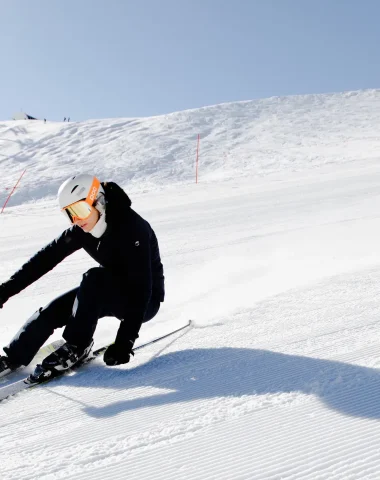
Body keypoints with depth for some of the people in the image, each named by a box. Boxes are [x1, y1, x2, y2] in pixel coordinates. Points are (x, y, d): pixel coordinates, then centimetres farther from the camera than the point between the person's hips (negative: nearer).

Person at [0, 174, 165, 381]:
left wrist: (126, 340, -36)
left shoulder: (132, 228, -29)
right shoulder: (83, 230, -8)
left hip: (145, 301, -7)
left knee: (94, 279, -32)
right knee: (52, 310, -8)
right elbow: (46, 258, -3)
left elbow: (141, 287, -33)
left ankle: (77, 347, -19)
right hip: (113, 293, 7)